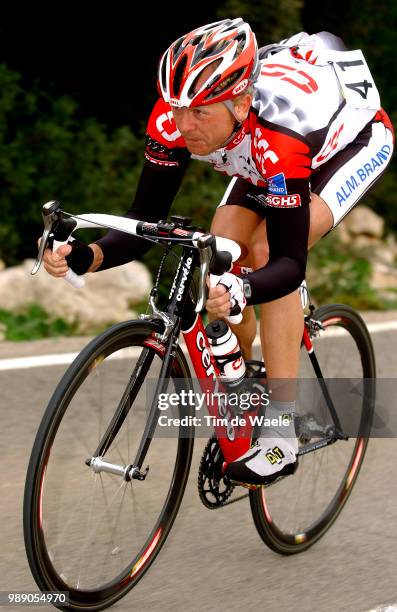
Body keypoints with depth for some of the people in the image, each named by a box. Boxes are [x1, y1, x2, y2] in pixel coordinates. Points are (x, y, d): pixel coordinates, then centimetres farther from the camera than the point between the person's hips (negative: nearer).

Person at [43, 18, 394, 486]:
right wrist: (86, 257, -42)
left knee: (266, 253, -26)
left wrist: (242, 290, -62)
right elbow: (146, 219, -23)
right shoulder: (173, 121, -29)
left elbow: (289, 261, -41)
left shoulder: (277, 136, -44)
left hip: (355, 140, -6)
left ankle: (280, 437, -21)